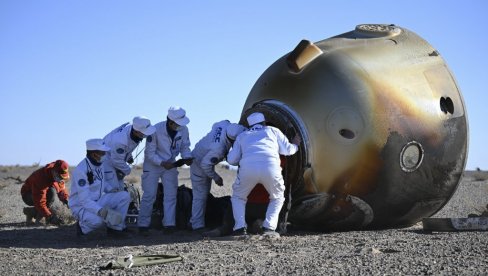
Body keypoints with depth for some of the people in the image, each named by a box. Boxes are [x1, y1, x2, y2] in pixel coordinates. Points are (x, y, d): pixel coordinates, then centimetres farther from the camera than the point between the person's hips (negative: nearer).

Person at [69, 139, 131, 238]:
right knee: (100, 219, -38)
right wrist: (101, 211, -43)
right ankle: (83, 226, -4)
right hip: (81, 207, -8)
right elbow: (84, 200, -29)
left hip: (97, 201, 8)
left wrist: (111, 189, -3)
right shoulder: (81, 170, -25)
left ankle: (115, 228, -2)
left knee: (124, 196, -10)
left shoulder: (100, 163, 0)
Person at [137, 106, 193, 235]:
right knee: (149, 195, -5)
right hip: (153, 165, -4)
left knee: (171, 195, 1)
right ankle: (143, 225, 3)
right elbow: (150, 153, -20)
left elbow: (185, 147, 0)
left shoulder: (183, 130, -15)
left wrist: (187, 158, -20)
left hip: (170, 164, 4)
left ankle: (169, 224, 6)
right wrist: (162, 163, -31)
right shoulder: (156, 130, -28)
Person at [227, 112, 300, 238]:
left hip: (247, 167, 1)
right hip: (270, 168, 0)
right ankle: (269, 227, 5)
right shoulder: (273, 130, 29)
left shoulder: (242, 136, 31)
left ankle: (240, 227, 7)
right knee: (277, 198, 24)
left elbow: (231, 160, 25)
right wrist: (295, 145, 51)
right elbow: (288, 150, 29)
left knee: (238, 197, 25)